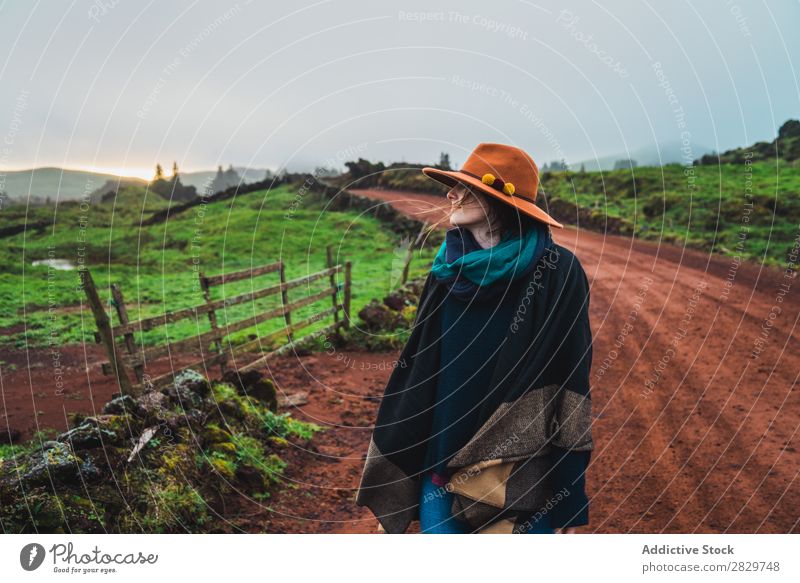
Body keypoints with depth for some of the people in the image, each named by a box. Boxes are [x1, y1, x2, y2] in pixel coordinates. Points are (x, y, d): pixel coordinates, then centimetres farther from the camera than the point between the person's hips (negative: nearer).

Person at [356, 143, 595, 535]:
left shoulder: (557, 272, -11)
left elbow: (571, 388, -11)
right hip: (443, 471, 4)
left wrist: (569, 503, -10)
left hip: (523, 483, -4)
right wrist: (388, 478, 7)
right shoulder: (448, 272, 2)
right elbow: (418, 372, 5)